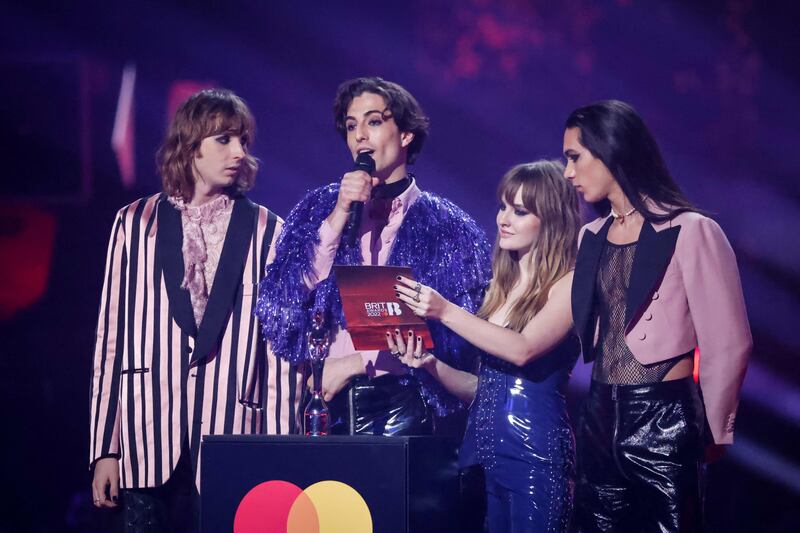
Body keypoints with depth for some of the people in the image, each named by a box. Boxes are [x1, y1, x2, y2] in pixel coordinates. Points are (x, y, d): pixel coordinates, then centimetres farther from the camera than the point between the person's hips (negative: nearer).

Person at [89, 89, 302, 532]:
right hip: (149, 443, 1)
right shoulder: (135, 224, 8)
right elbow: (111, 337, 7)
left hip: (232, 437, 0)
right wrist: (104, 449, 2)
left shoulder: (267, 232, 6)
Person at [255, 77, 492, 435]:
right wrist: (338, 217, -8)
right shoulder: (318, 209, 11)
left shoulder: (448, 227, 2)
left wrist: (357, 363, -8)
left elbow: (453, 335, -3)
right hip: (328, 402, 2)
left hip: (404, 404, -2)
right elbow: (280, 301, -1)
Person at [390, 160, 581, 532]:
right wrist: (432, 365, -3)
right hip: (481, 446, 6)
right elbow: (485, 383, 14)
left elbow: (523, 350, -22)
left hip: (533, 449, -6)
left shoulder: (568, 284, -5)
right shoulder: (501, 287, 15)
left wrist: (446, 313, -22)